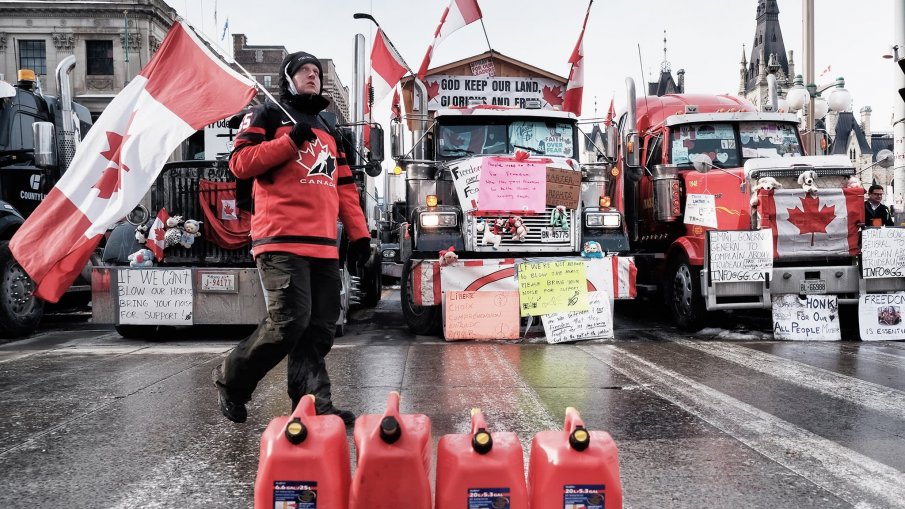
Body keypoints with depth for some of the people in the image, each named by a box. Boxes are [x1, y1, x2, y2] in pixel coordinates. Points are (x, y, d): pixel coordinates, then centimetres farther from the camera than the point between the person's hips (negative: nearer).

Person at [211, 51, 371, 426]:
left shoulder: (327, 129, 28)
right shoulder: (268, 115, 9)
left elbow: (344, 186, 25)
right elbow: (240, 163, -4)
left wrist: (358, 232, 15)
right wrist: (291, 141, -11)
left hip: (324, 245, 7)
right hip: (281, 240, -7)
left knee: (321, 328, 1)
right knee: (289, 320, -15)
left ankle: (314, 404, 5)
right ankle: (231, 381, 6)